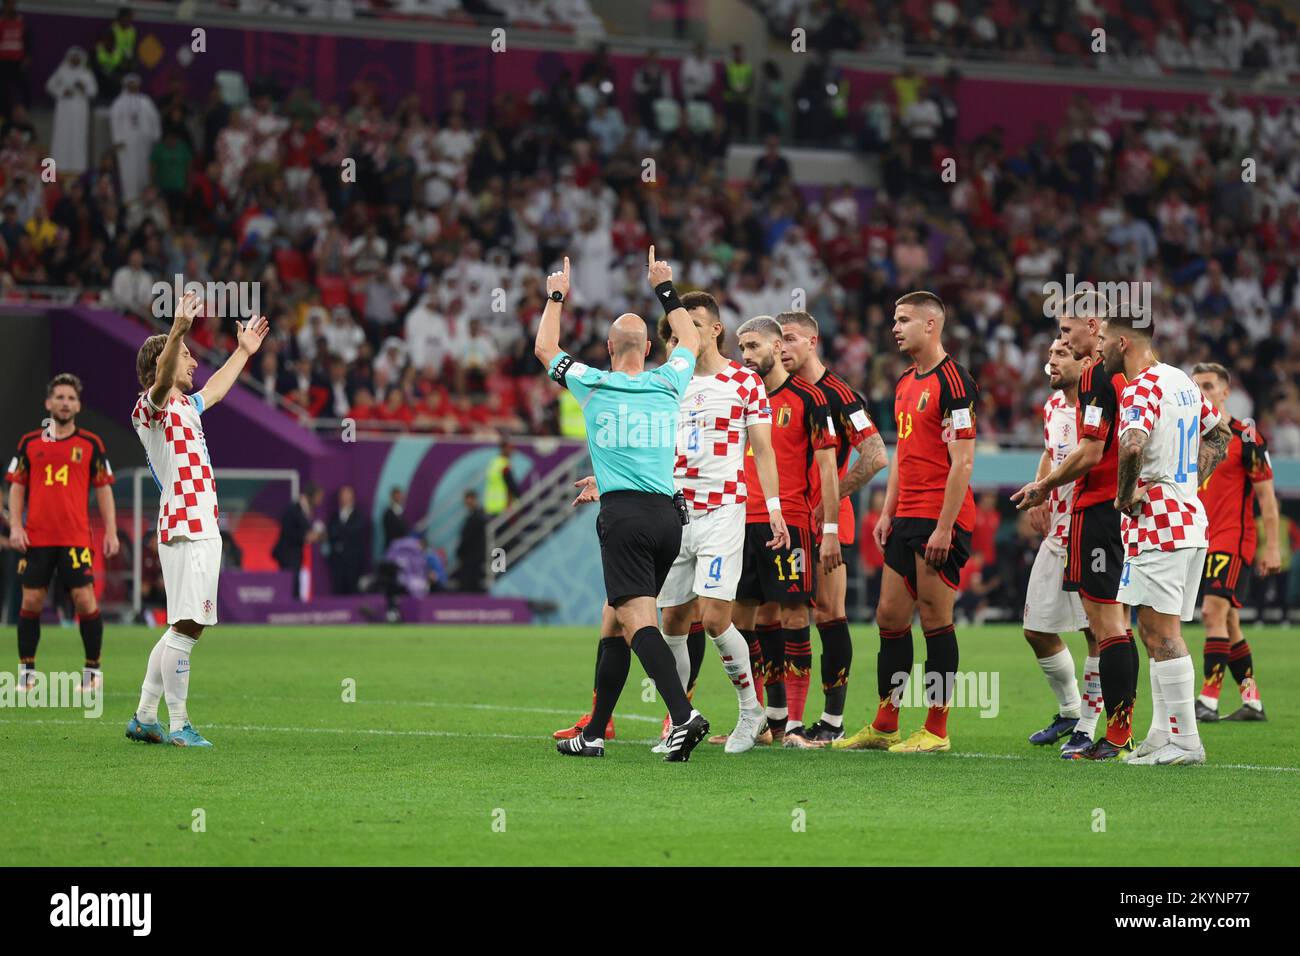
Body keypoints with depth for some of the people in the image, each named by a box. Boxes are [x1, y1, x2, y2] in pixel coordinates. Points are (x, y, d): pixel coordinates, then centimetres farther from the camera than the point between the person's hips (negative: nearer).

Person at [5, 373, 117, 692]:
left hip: (76, 539, -1)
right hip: (36, 539, 1)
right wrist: (15, 526, -1)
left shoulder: (91, 444, 5)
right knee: (31, 600, 1)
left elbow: (104, 489, 6)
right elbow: (17, 487, 10)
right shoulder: (29, 443, 8)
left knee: (85, 600, -7)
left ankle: (93, 669, 4)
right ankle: (26, 670, 11)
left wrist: (110, 531, -1)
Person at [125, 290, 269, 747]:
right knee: (186, 627, -12)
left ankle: (144, 717, 18)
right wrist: (178, 330, -46)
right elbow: (161, 381, -30)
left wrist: (243, 351, 55)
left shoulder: (186, 406, 22)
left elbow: (213, 390, 45)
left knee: (184, 628, 12)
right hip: (185, 529, -10)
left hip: (204, 529, 10)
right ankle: (178, 724, -11)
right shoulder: (151, 407, -6)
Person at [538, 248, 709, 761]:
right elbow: (690, 341, 32)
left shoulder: (593, 385, 1)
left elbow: (544, 349, 20)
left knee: (637, 621, -14)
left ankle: (683, 714, -34)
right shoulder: (668, 383, 10)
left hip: (624, 513, -5)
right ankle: (593, 733, 16)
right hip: (668, 513, 5)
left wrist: (556, 297, 32)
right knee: (614, 621, 13)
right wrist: (665, 289, 40)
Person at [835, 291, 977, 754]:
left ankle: (936, 731, 0)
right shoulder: (904, 384, 16)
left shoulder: (953, 381, -12)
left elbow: (962, 461, -16)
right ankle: (884, 726, 15)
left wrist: (944, 527, -20)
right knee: (890, 616, 9)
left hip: (940, 521, -9)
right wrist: (888, 513, 15)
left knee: (935, 620, -5)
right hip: (907, 518, 9)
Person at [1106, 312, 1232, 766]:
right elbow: (1220, 435, 29)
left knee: (1161, 630, -7)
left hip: (1158, 523, -9)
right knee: (1157, 629, 13)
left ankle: (1184, 741, -7)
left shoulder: (1141, 391, -14)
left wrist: (1125, 497, -18)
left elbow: (1133, 445, -34)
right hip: (1191, 517, 9)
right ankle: (1163, 734, 15)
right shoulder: (1183, 382, 15)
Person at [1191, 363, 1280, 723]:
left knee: (1214, 611, -17)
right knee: (1228, 622, 9)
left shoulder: (1245, 436, -7)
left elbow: (1266, 494, -7)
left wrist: (1272, 546, -11)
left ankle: (1208, 701, -19)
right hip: (1202, 541, 7)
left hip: (1233, 538, -7)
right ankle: (1252, 701, 16)